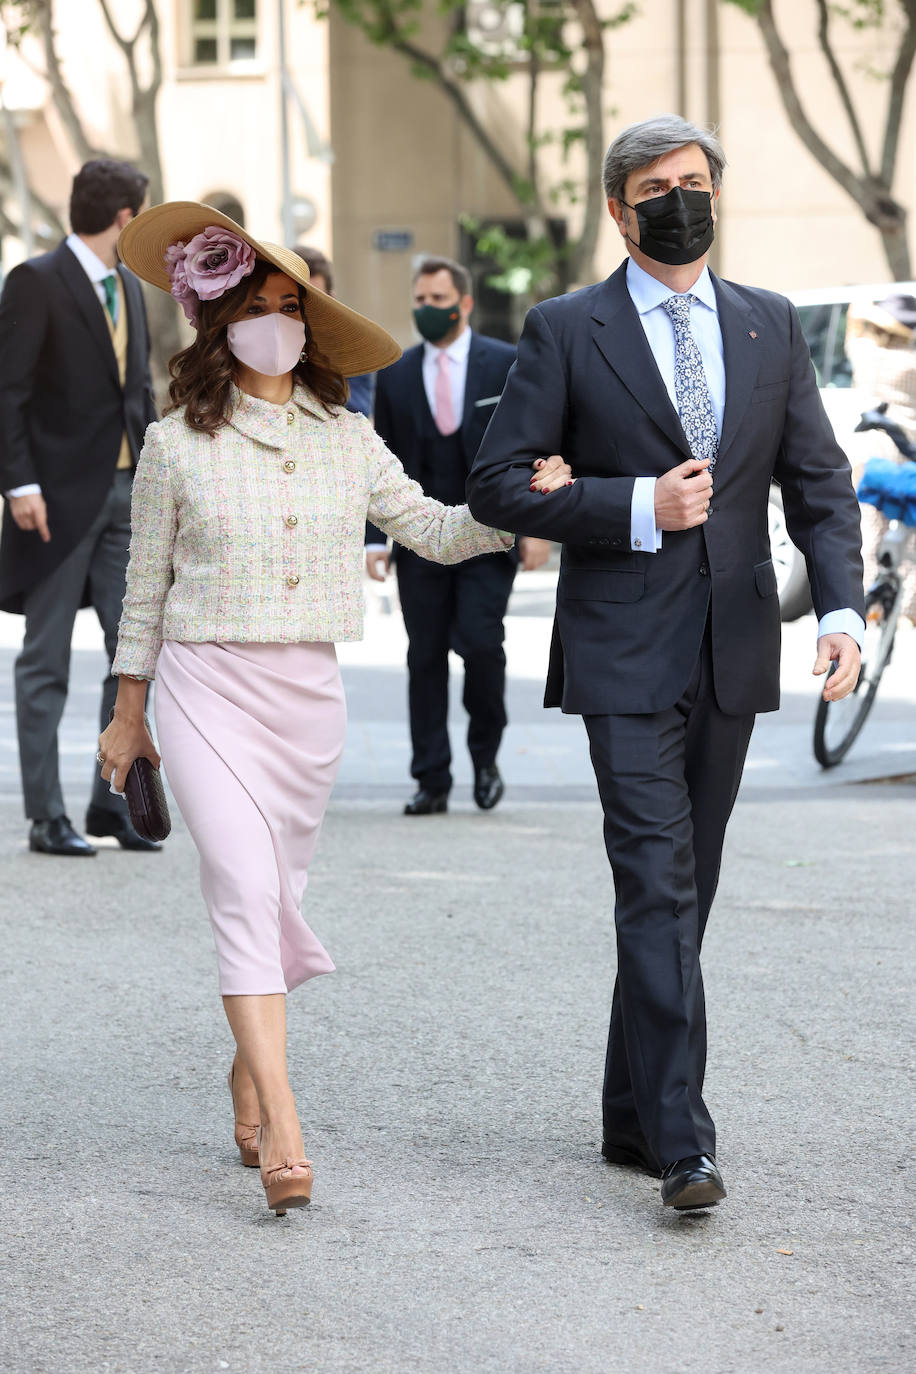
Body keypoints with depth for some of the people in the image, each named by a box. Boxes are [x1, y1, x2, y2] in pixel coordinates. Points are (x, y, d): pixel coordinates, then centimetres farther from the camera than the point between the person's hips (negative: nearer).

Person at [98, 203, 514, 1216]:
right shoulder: (177, 446, -1)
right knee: (245, 891, -16)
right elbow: (146, 587, 6)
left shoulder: (347, 440, 6)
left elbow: (430, 530, 10)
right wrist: (128, 715, 11)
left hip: (309, 690, 4)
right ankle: (281, 1132, -23)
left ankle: (248, 1071, 33)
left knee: (273, 898, 12)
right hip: (208, 685, -3)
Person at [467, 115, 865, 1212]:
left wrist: (840, 605, -6)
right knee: (658, 887, -13)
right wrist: (637, 508, -14)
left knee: (684, 894, 11)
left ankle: (633, 1120, 22)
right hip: (626, 654, -4)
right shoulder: (566, 332, -1)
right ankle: (681, 1144, -15)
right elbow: (498, 485, -4)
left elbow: (818, 479, 9)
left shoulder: (770, 326, 10)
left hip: (733, 655, 4)